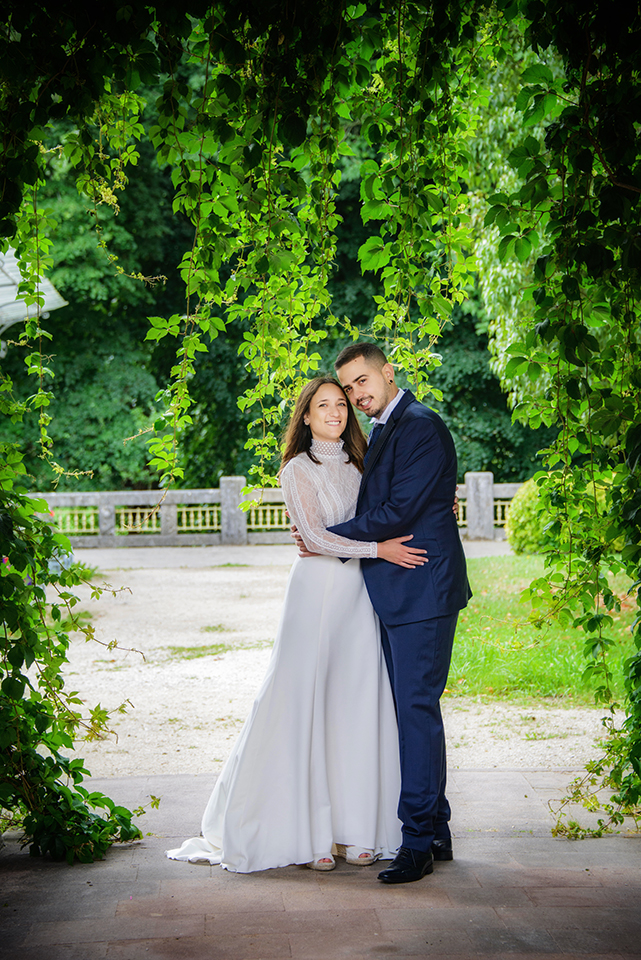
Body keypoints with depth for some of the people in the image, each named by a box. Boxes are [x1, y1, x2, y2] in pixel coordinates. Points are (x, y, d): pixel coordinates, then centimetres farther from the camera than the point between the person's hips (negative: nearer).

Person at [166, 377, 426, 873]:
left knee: (357, 705, 2)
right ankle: (309, 833, 0)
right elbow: (316, 536, -11)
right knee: (308, 705, -5)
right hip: (318, 589, -5)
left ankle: (353, 829, 8)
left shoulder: (357, 464, 16)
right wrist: (379, 549, -14)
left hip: (360, 593, 5)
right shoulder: (298, 469, -1)